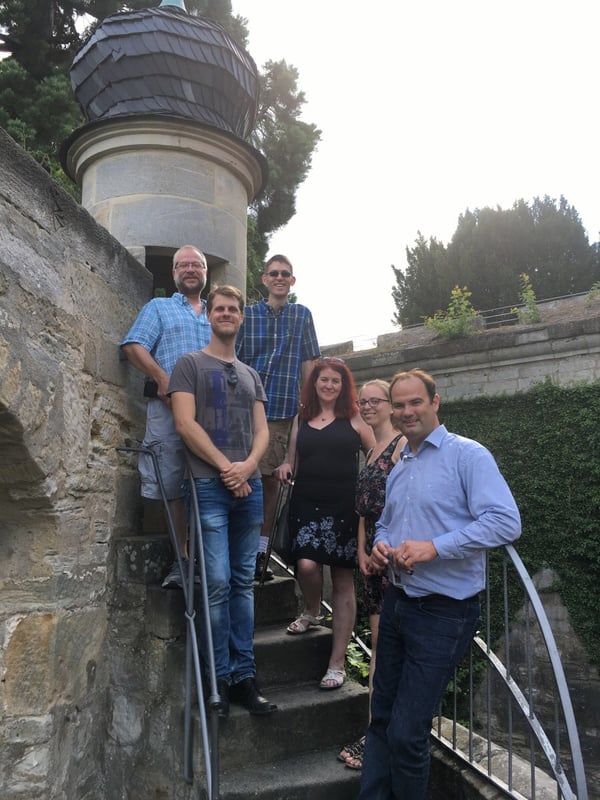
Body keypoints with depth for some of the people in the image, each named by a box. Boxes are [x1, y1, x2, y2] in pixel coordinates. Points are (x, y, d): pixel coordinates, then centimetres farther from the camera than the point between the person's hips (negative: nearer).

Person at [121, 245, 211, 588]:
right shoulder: (158, 307, 17)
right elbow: (134, 346, 2)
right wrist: (162, 379, -13)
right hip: (168, 405, -2)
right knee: (174, 484, -3)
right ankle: (182, 556, 6)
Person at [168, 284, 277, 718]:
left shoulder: (251, 374, 20)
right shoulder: (191, 364, 6)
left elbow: (262, 430, 13)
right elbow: (185, 423, -6)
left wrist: (247, 465, -7)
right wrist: (225, 466, -10)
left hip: (249, 485, 5)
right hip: (210, 484, -4)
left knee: (244, 582, 7)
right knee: (218, 582, -6)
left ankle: (244, 675, 14)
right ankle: (221, 678, 6)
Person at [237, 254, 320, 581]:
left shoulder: (302, 315, 12)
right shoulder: (247, 315, 8)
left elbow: (307, 363, 11)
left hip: (285, 410, 1)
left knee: (271, 479, 4)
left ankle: (261, 551, 14)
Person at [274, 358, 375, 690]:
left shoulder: (353, 419, 5)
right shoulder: (301, 419, 12)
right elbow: (292, 459, 19)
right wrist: (286, 467, -4)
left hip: (345, 507, -1)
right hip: (307, 504, 2)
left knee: (343, 580, 2)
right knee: (306, 565, -18)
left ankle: (337, 663, 14)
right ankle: (311, 611, 19)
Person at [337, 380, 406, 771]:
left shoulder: (403, 445, -9)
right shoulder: (371, 451, 17)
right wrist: (362, 551, 8)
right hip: (374, 553, 8)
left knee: (386, 639, -4)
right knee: (379, 639, 11)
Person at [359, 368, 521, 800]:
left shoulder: (467, 455, -13)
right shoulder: (398, 468, 12)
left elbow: (506, 522, -23)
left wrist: (435, 547, -28)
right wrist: (380, 545, 1)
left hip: (443, 613, -7)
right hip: (397, 602, 8)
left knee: (406, 732, 1)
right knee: (381, 718, 18)